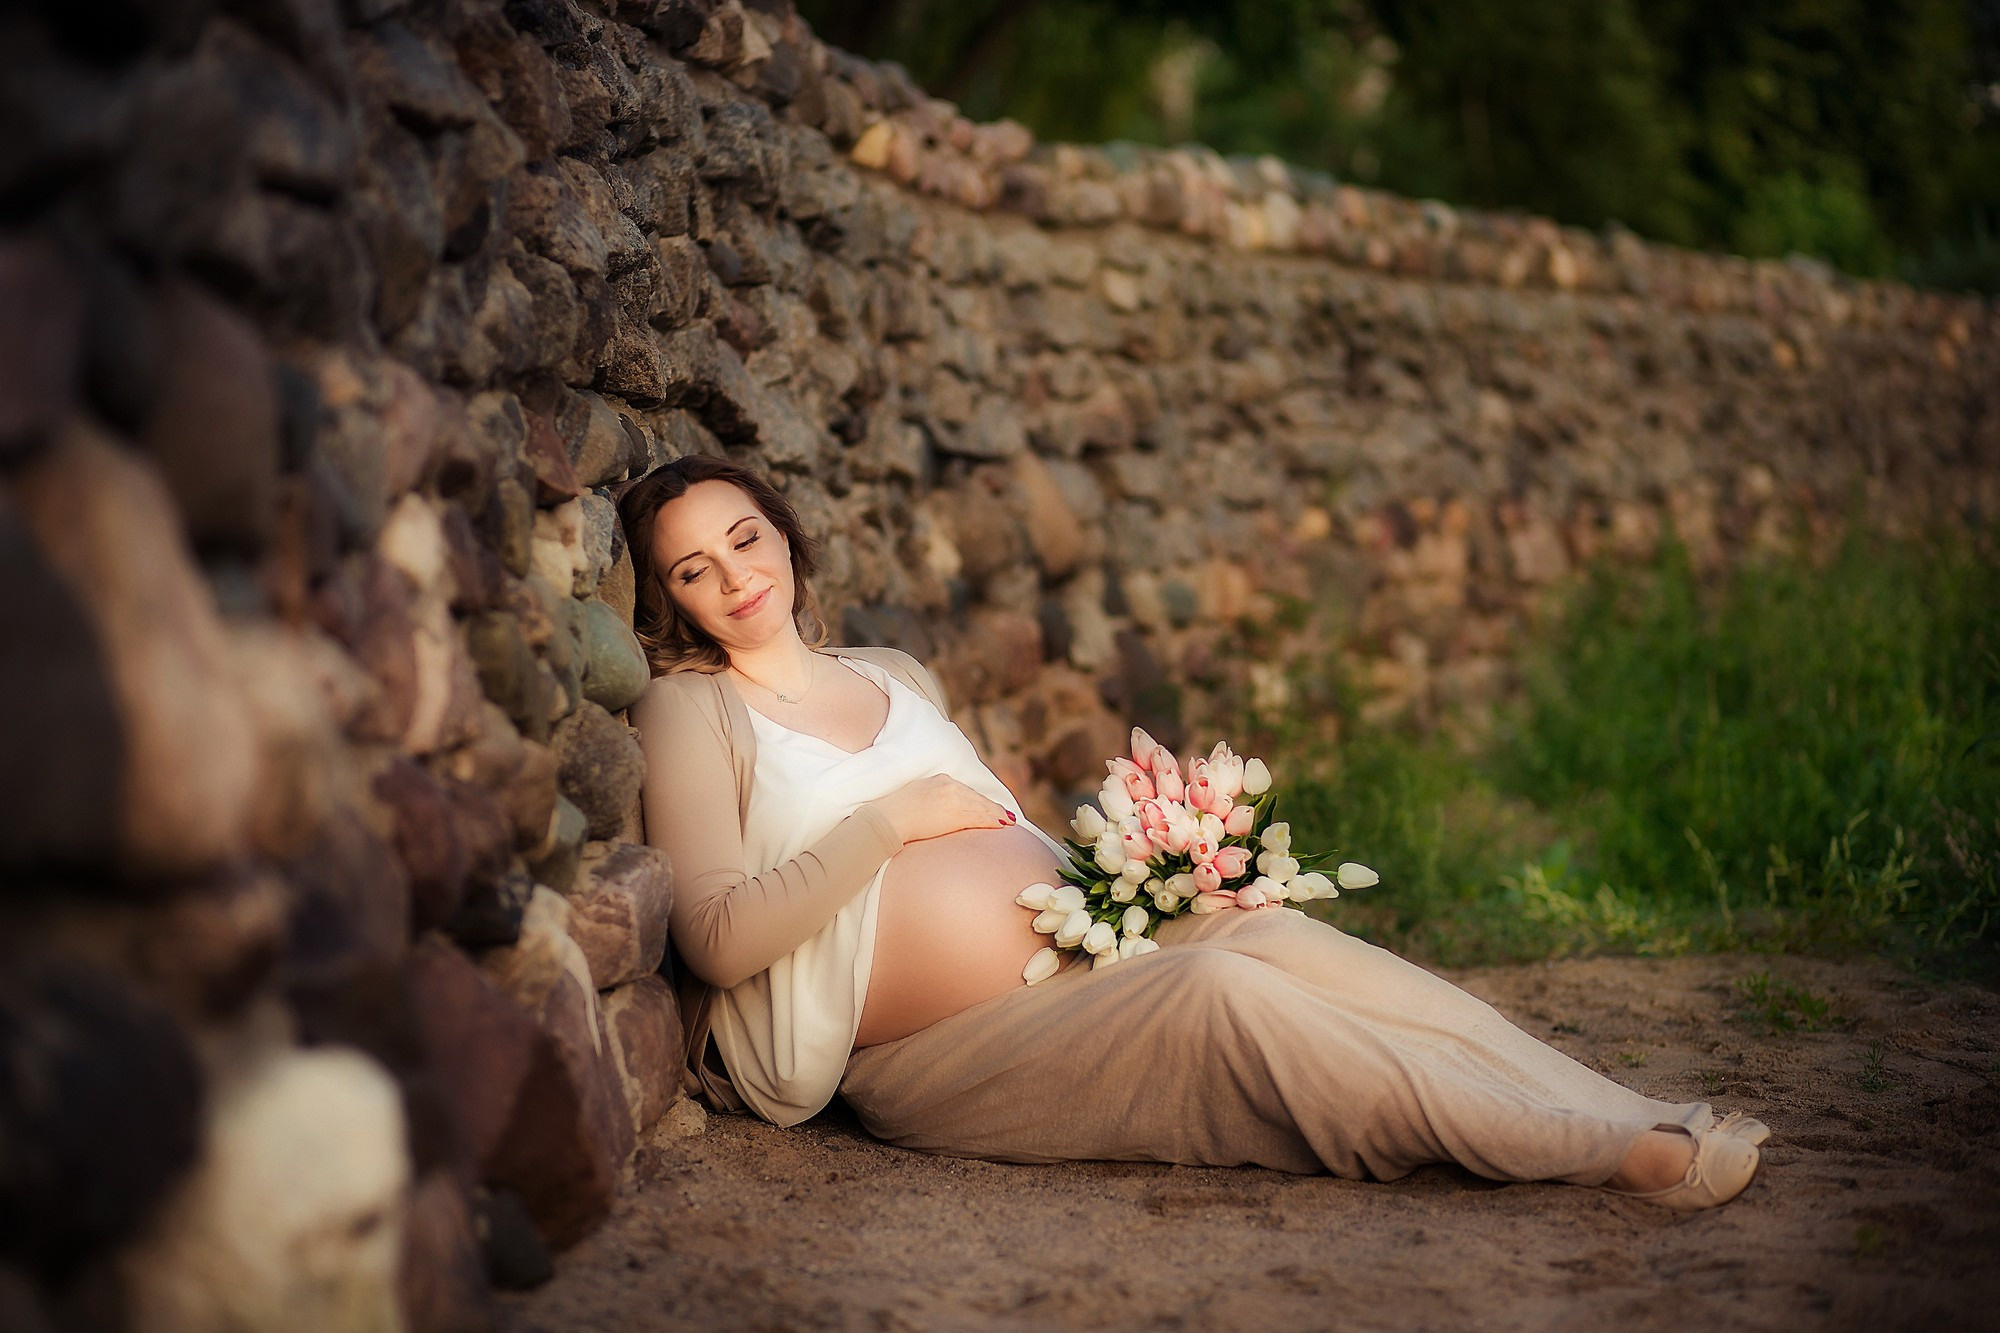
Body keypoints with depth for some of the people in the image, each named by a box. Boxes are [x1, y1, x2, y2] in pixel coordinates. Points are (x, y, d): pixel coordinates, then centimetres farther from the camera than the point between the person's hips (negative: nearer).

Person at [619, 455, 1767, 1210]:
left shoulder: (894, 676, 21)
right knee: (1219, 993, -30)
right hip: (928, 1050, -6)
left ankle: (1646, 1122, -30)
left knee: (1260, 932, -24)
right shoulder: (692, 711, 2)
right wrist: (889, 817, -9)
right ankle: (1603, 1155, -34)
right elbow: (718, 935, -9)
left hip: (1071, 953, 6)